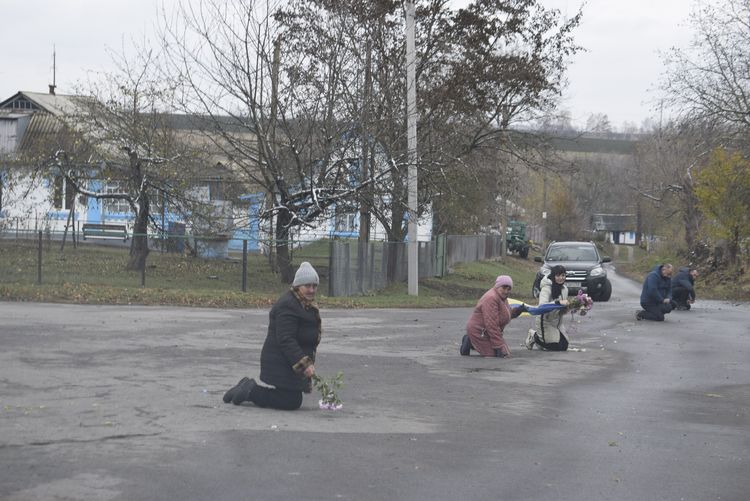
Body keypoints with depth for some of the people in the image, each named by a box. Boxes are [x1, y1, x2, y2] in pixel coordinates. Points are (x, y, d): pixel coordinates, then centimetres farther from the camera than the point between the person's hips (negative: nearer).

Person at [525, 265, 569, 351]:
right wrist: (558, 302, -46)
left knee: (564, 346, 0)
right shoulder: (546, 288, -21)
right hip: (546, 322, -7)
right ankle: (534, 336, 13)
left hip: (558, 322, 7)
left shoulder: (564, 289, 2)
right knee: (557, 347, -12)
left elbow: (563, 310, 12)